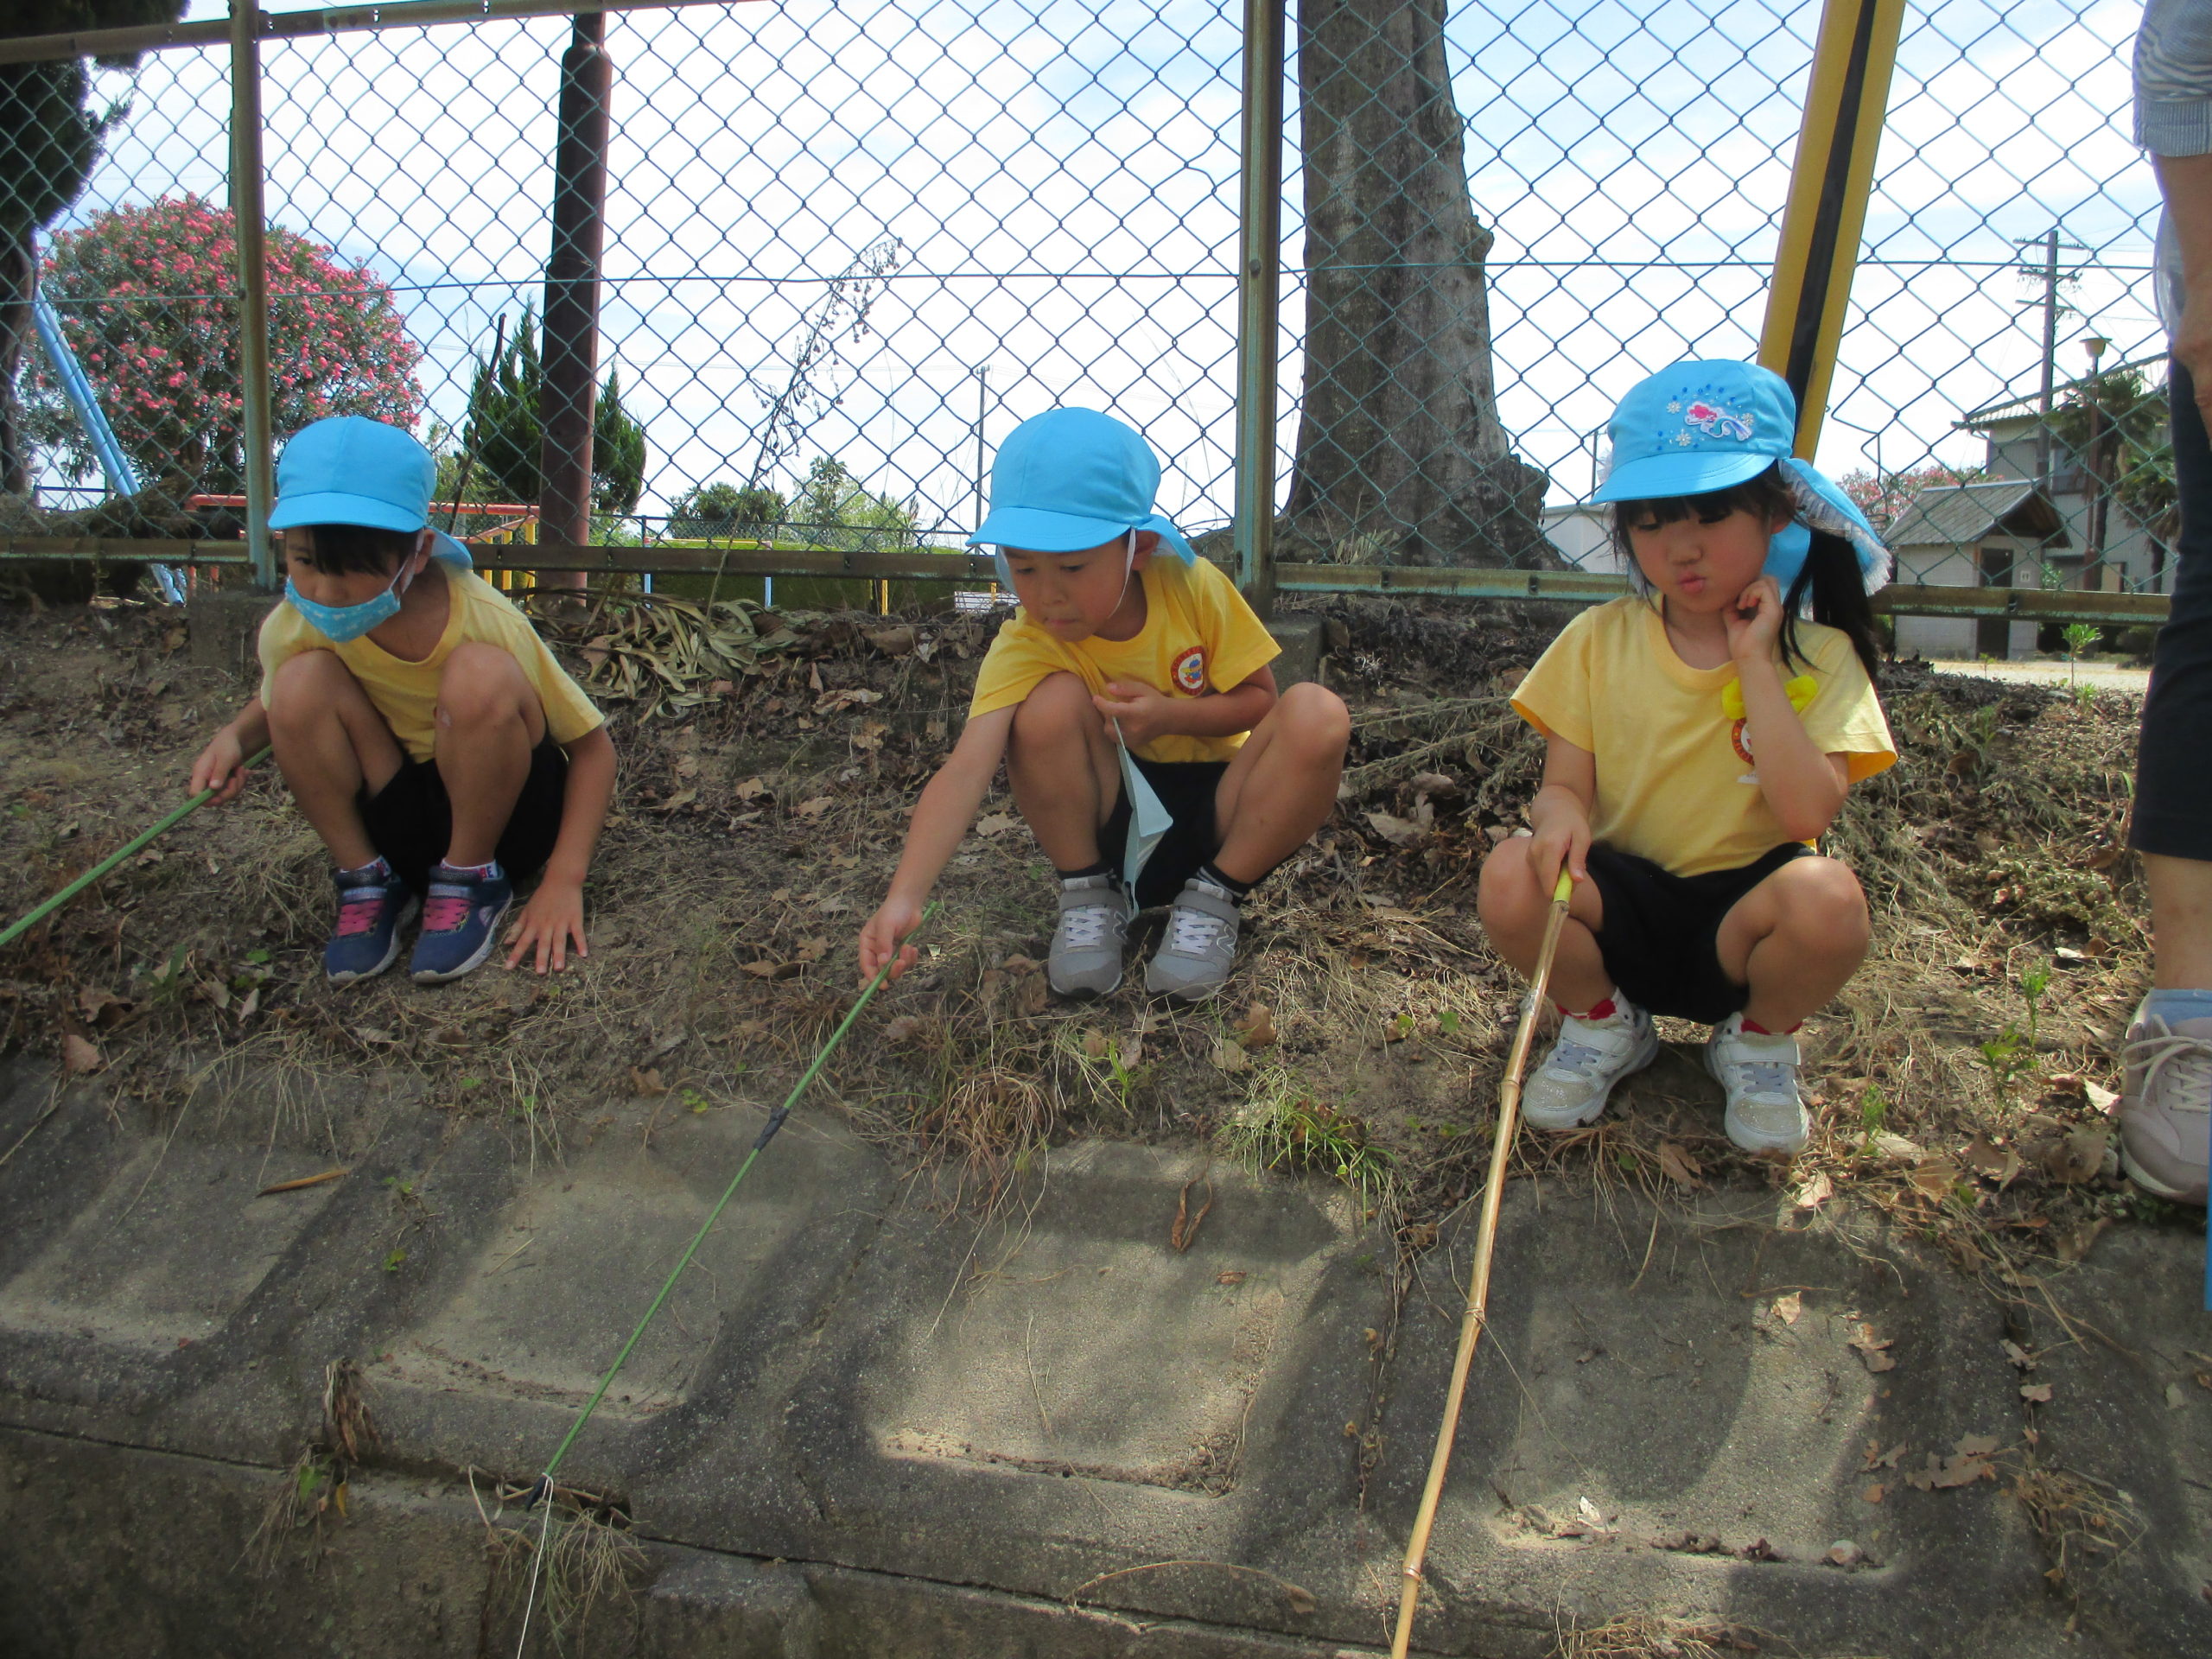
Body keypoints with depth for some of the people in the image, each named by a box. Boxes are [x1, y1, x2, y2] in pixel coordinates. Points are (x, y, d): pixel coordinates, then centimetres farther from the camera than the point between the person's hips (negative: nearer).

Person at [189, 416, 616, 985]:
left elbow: (592, 745, -14)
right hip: (402, 823, 3)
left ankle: (473, 879, -8)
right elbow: (274, 709, 10)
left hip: (507, 817, -2)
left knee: (481, 676, -32)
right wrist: (235, 739, -14)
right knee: (302, 682, -23)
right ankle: (368, 881, -3)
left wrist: (564, 883, -23)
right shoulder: (293, 627, -15)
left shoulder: (485, 620, -24)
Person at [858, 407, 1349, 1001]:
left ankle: (1215, 897, -10)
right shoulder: (1024, 649, -20)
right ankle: (1089, 894, -8)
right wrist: (904, 897, -49)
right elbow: (965, 770, -34)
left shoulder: (1193, 589, -15)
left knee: (1318, 715, -27)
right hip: (1111, 819, -1)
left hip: (1218, 812, 1)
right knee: (1053, 702, -30)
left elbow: (1260, 700, -4)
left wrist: (1171, 715, -25)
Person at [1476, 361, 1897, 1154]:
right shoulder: (1599, 640, 1)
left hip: (1740, 914, -1)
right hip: (1623, 905, 1)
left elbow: (1807, 813, -19)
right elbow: (1565, 782, -1)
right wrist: (1561, 813, -26)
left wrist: (1755, 661, -19)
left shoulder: (1817, 655, -5)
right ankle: (1604, 1025, 4)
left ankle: (1759, 1040, 2)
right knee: (1511, 877, -30)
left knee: (1827, 898, -35)